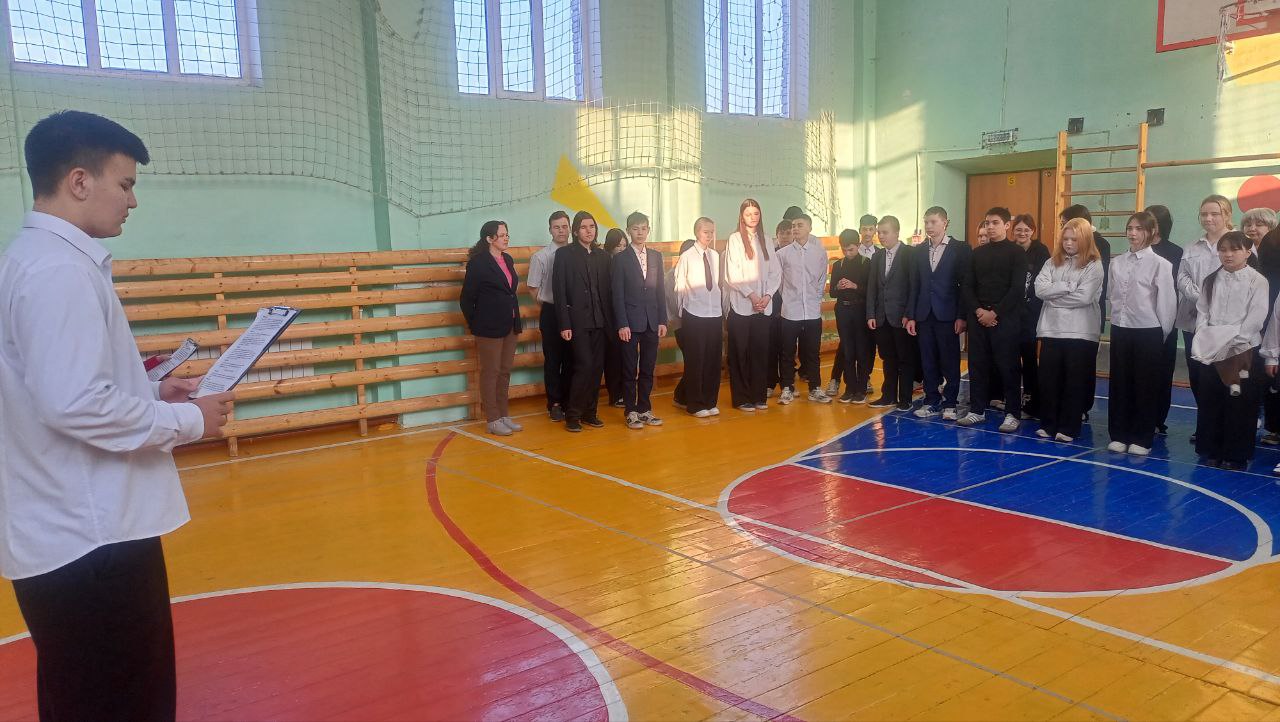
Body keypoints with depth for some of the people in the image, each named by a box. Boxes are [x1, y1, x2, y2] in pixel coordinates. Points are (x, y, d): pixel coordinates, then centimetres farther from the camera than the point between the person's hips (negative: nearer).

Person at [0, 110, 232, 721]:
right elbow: (75, 405, -26)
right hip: (89, 537, -10)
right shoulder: (57, 270, -19)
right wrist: (185, 420, -14)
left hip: (73, 530, 10)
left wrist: (152, 393, 10)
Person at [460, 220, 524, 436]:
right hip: (490, 327, -7)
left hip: (510, 325, 7)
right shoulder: (478, 263, -11)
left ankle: (504, 416, 21)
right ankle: (493, 420, 8)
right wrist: (475, 325, -1)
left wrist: (515, 320, 13)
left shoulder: (507, 259, 10)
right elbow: (466, 298, -7)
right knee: (490, 373, 1)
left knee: (505, 372, 12)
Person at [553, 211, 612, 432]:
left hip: (599, 321, 5)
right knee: (584, 366, -11)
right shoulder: (564, 254, -2)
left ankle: (590, 412, 17)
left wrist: (610, 321, 5)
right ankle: (573, 414, 0)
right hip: (577, 320, -5)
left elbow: (607, 290, 12)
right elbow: (560, 292, -7)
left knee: (596, 367, 6)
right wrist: (564, 324, -13)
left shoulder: (602, 255, 12)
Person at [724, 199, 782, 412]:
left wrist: (768, 295, -6)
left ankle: (758, 396, 15)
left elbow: (775, 272, 8)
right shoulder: (735, 239, -3)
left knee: (760, 352, 6)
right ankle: (741, 398, 8)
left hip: (763, 306, 4)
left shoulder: (765, 241, 11)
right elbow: (732, 274, -8)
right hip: (741, 305, -4)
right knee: (740, 353, 1)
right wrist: (751, 295, -13)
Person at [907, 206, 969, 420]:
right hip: (924, 315, 4)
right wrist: (911, 316, 4)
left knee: (950, 362, 2)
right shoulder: (919, 251, 10)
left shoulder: (959, 249, -1)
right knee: (928, 362, 7)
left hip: (948, 315, -3)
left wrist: (961, 316, -9)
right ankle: (932, 402, 16)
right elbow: (915, 285, 9)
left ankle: (950, 404, 12)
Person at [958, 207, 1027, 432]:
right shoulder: (977, 253, 12)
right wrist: (978, 310, -7)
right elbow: (967, 285, 8)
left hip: (1005, 318, -4)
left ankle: (1012, 413, 6)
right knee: (977, 364, 7)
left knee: (1007, 366, -1)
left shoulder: (1016, 253, -2)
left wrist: (995, 312, -14)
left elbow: (1017, 289, -9)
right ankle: (977, 410, 16)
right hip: (978, 317, 4)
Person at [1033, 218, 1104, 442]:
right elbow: (1040, 290, -5)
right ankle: (1048, 424, 18)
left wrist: (1054, 294, -7)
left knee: (1075, 381, 3)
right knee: (1048, 379, 6)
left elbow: (1085, 297, -15)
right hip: (1052, 329, 4)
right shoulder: (1052, 262, 9)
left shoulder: (1094, 265, -3)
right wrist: (1068, 286, -12)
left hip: (1081, 332, -3)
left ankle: (1068, 428, 11)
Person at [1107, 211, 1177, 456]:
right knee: (1119, 384, 8)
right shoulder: (1117, 263, 6)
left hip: (1147, 331, -4)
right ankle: (1119, 435, 18)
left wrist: (1161, 334, -2)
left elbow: (1166, 303, -6)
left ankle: (1141, 439, 13)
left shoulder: (1160, 265, -8)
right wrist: (1117, 319, 9)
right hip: (1120, 329, 4)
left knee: (1145, 385, 4)